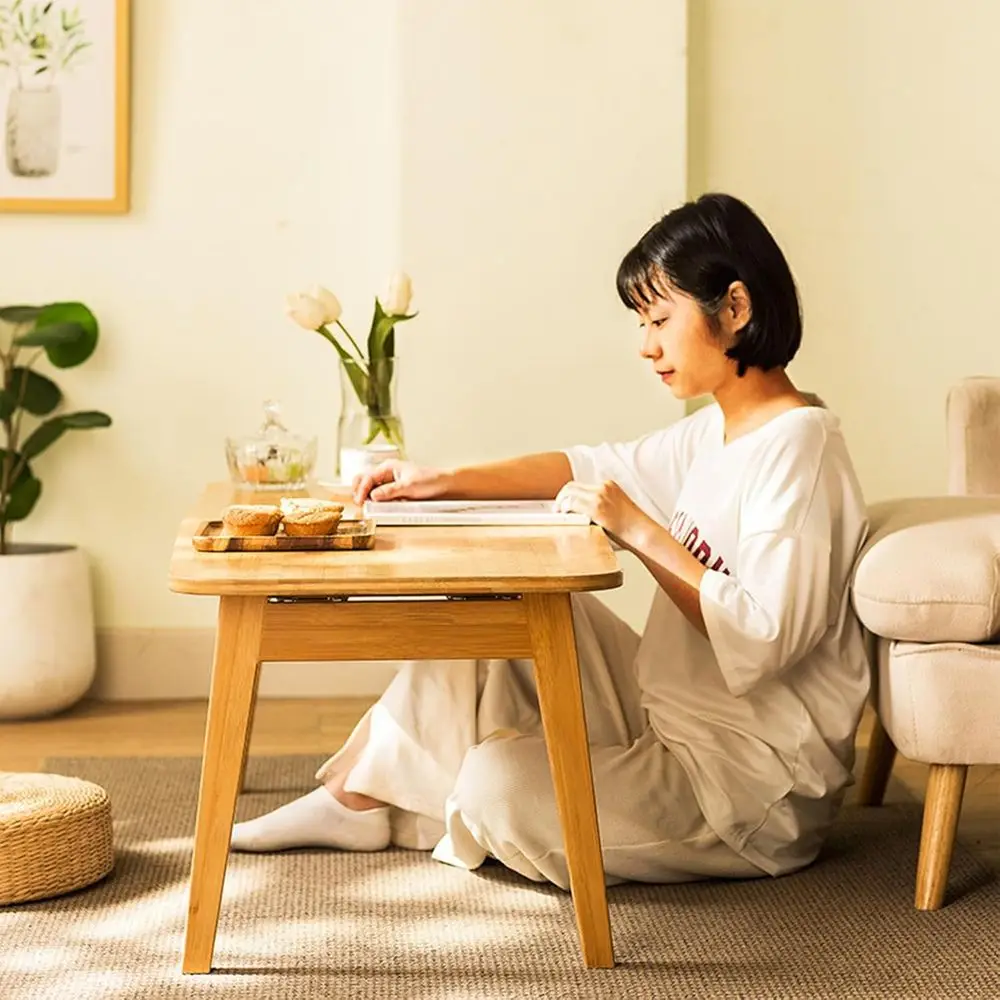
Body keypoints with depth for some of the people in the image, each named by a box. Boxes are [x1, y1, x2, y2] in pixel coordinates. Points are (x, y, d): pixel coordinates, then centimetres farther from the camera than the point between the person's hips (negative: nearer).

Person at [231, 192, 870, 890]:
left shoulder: (799, 445, -20)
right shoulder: (718, 431, 9)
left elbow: (760, 639, -28)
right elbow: (597, 468, 19)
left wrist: (641, 531, -24)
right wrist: (444, 481, 9)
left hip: (760, 787, -9)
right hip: (672, 724, 9)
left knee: (498, 786, -25)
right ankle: (357, 796, 9)